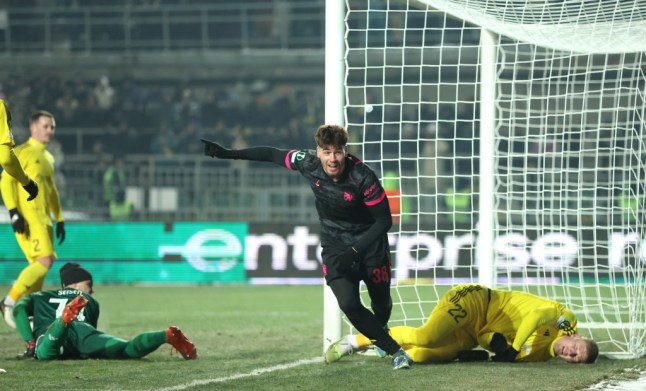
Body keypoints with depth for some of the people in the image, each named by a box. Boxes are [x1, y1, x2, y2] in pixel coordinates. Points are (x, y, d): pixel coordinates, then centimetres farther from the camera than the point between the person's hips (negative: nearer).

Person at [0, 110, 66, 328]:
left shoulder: (48, 158, 21)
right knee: (45, 260, -19)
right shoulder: (22, 152, -4)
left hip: (44, 219, 8)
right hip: (28, 218, -8)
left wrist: (59, 219, 25)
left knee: (40, 265, 4)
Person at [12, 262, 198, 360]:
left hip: (48, 330, -2)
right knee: (127, 350, -16)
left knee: (45, 353, -37)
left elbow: (19, 309, 19)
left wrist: (31, 344, 15)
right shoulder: (90, 302, 39)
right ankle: (167, 335, -41)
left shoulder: (38, 297, 37)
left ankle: (66, 318, -63)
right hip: (83, 330, 2)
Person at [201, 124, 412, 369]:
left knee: (382, 305, 10)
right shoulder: (308, 164, -18)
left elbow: (384, 220, -20)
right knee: (349, 304, -18)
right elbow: (272, 154, -2)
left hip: (369, 243, -2)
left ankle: (379, 332, 48)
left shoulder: (363, 178, -28)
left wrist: (355, 250, -27)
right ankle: (394, 350, -2)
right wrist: (225, 153, 2)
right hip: (334, 246, 2)